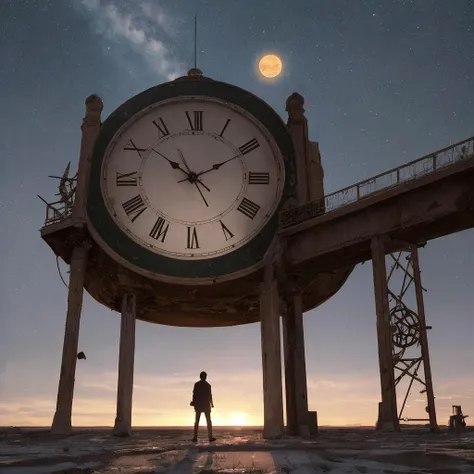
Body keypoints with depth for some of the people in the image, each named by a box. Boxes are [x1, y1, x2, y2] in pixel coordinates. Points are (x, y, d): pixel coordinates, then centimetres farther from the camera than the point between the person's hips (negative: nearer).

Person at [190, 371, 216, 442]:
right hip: (206, 404, -1)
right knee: (208, 421, 5)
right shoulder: (208, 385, -2)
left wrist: (193, 402, 5)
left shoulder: (196, 384, 0)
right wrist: (211, 404, 10)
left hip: (198, 404, 1)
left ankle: (195, 437, -1)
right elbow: (209, 395, -1)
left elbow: (194, 394, -3)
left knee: (197, 421, 5)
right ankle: (210, 437, 0)